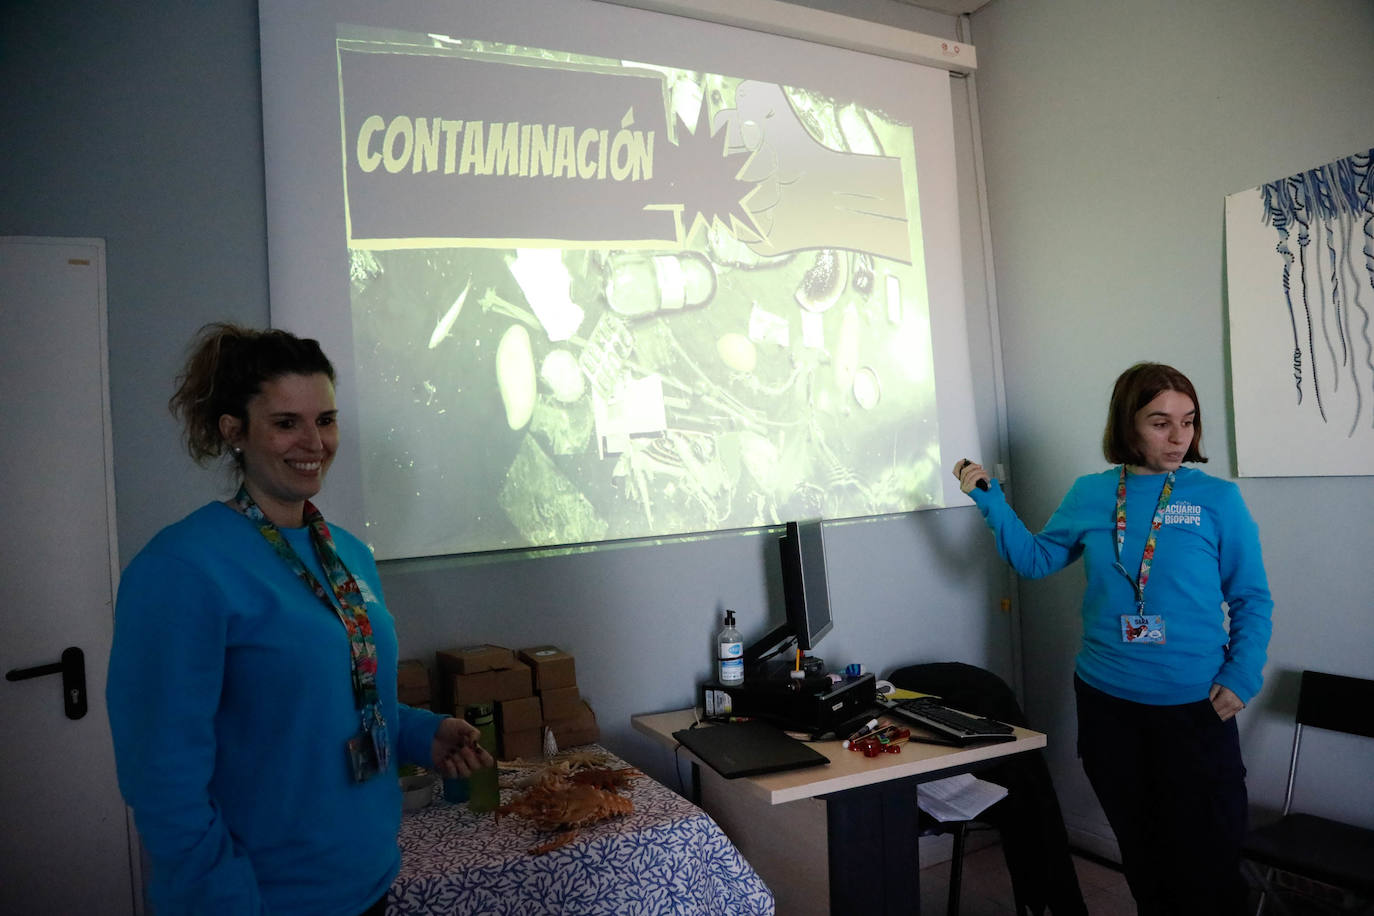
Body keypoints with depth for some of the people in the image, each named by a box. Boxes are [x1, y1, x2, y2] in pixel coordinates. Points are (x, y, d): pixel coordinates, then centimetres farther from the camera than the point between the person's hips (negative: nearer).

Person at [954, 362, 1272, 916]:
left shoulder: (1217, 499, -5)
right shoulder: (1090, 494, 2)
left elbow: (1252, 599, -1)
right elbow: (1036, 559, 8)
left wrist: (1240, 678, -10)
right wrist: (990, 501, -1)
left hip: (1195, 705, -2)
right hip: (1106, 699, 2)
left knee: (1207, 855, 5)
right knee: (1139, 848, 18)